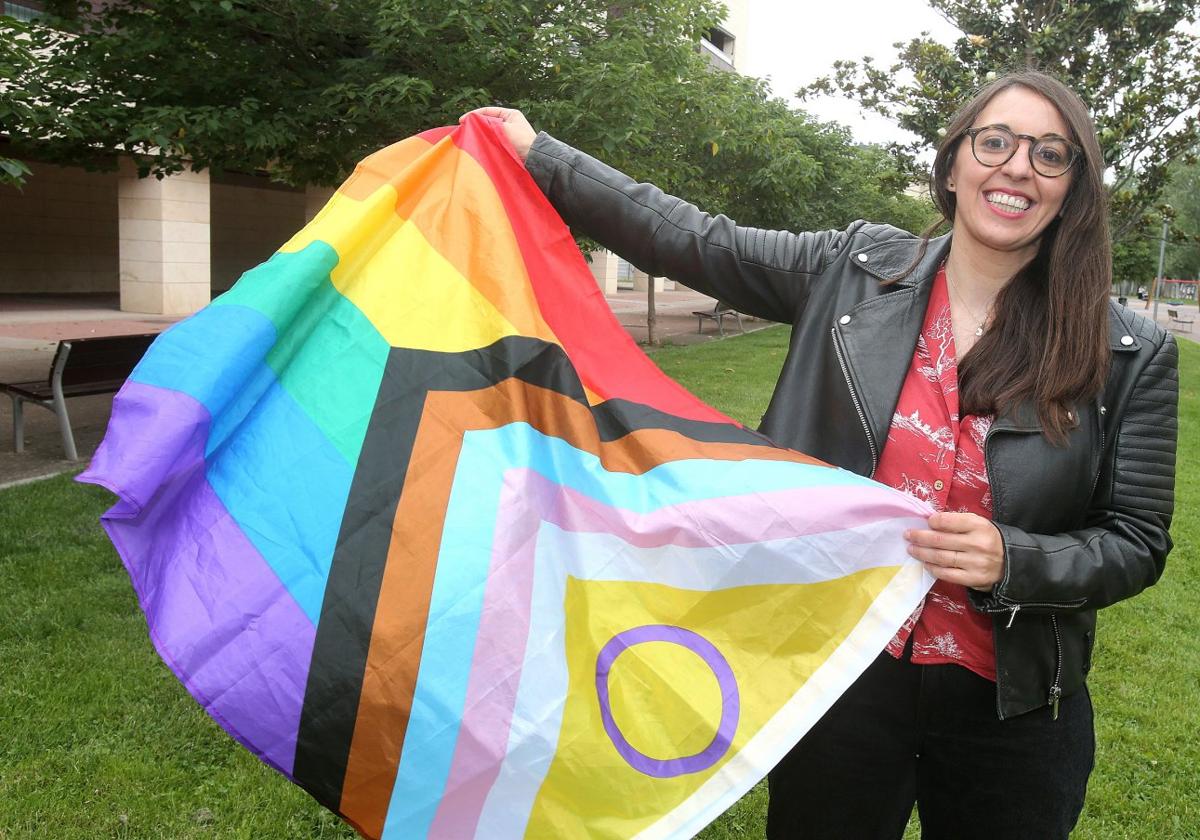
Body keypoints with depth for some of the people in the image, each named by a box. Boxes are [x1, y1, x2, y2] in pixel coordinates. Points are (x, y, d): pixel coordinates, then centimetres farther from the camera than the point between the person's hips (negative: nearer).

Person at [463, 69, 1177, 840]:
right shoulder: (856, 270, -5)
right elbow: (694, 241, -3)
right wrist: (536, 153, -4)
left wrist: (1011, 560, -23)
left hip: (1007, 710, 0)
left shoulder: (1133, 355, -6)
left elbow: (1136, 544, -3)